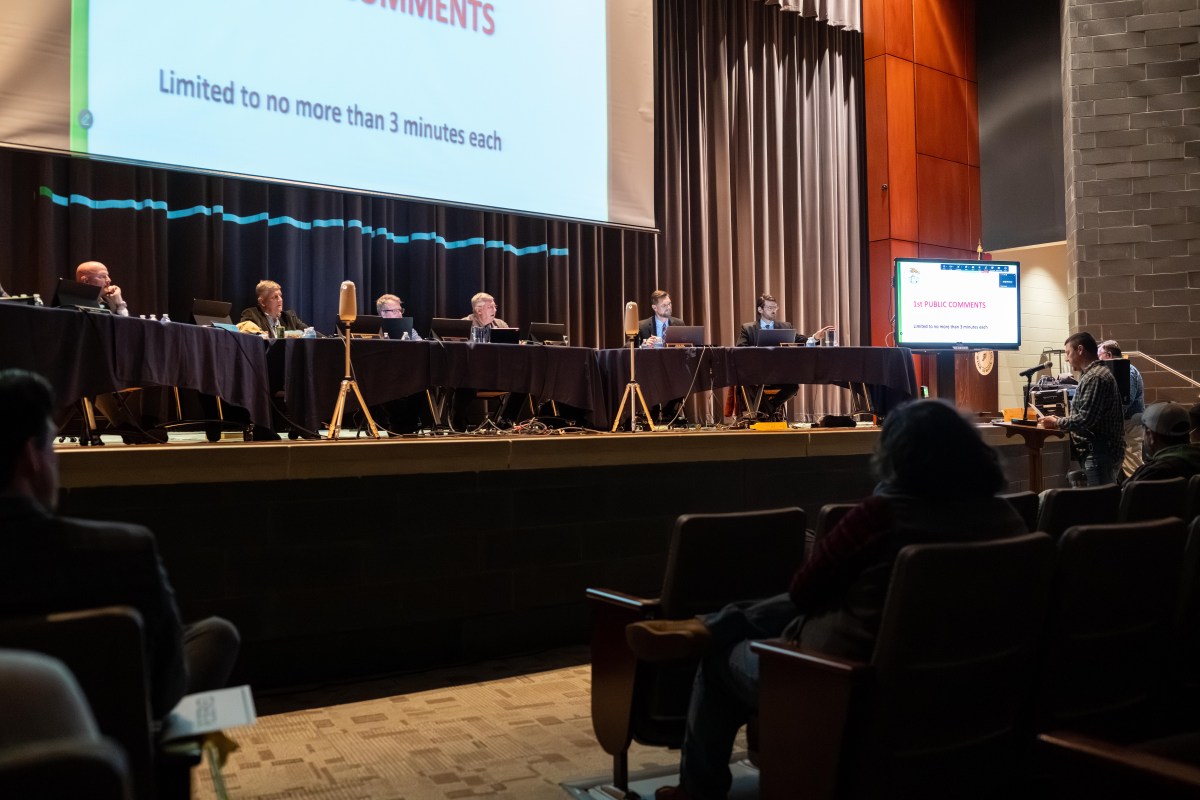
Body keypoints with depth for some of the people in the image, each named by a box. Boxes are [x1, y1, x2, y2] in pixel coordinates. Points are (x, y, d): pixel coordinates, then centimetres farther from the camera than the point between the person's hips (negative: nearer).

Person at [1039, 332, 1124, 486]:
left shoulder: (1094, 377, -16)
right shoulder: (1095, 373, 17)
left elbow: (1085, 419, -21)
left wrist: (1057, 423, -7)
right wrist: (1061, 421, 9)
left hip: (1099, 454, -10)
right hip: (1104, 451, 10)